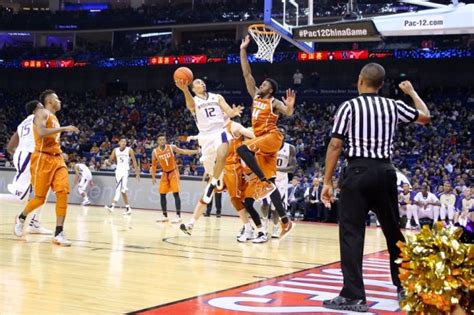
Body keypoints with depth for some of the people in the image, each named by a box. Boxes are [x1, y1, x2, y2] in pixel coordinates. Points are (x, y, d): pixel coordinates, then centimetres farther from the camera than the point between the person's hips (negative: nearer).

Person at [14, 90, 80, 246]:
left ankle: (59, 233, -10)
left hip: (57, 159, 7)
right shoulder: (42, 113, -7)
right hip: (42, 159, -7)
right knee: (40, 198, -3)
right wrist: (64, 128, -23)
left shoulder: (54, 118, 21)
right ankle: (21, 218, 27)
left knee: (63, 193, -10)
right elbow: (41, 133, -26)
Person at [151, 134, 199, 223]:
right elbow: (154, 165, 3)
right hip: (165, 173, 4)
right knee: (162, 194, 3)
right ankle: (165, 216, 14)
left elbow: (183, 151, -12)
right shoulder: (155, 152, -8)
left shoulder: (171, 147, -14)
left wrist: (195, 151, -25)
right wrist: (153, 177, 2)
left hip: (173, 172, -3)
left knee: (176, 193, -13)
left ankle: (178, 216, -14)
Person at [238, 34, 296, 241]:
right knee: (268, 182, 2)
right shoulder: (256, 96, 15)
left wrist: (290, 107, -40)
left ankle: (265, 182, -27)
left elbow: (288, 113, -18)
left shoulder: (274, 102, -2)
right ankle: (285, 221, 3)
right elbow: (246, 74, 14)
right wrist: (243, 50, 11)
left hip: (272, 138, -7)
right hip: (262, 141, 7)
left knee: (243, 149, -31)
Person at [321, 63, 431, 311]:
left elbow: (335, 145, -7)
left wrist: (327, 181, -3)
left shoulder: (349, 106, -2)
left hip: (358, 171, -4)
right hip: (385, 171, 4)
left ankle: (353, 296, -6)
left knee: (351, 234, -2)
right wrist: (412, 92, 41)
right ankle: (405, 287, 28)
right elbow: (425, 117, 25)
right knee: (394, 231, 17)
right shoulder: (394, 106, 9)